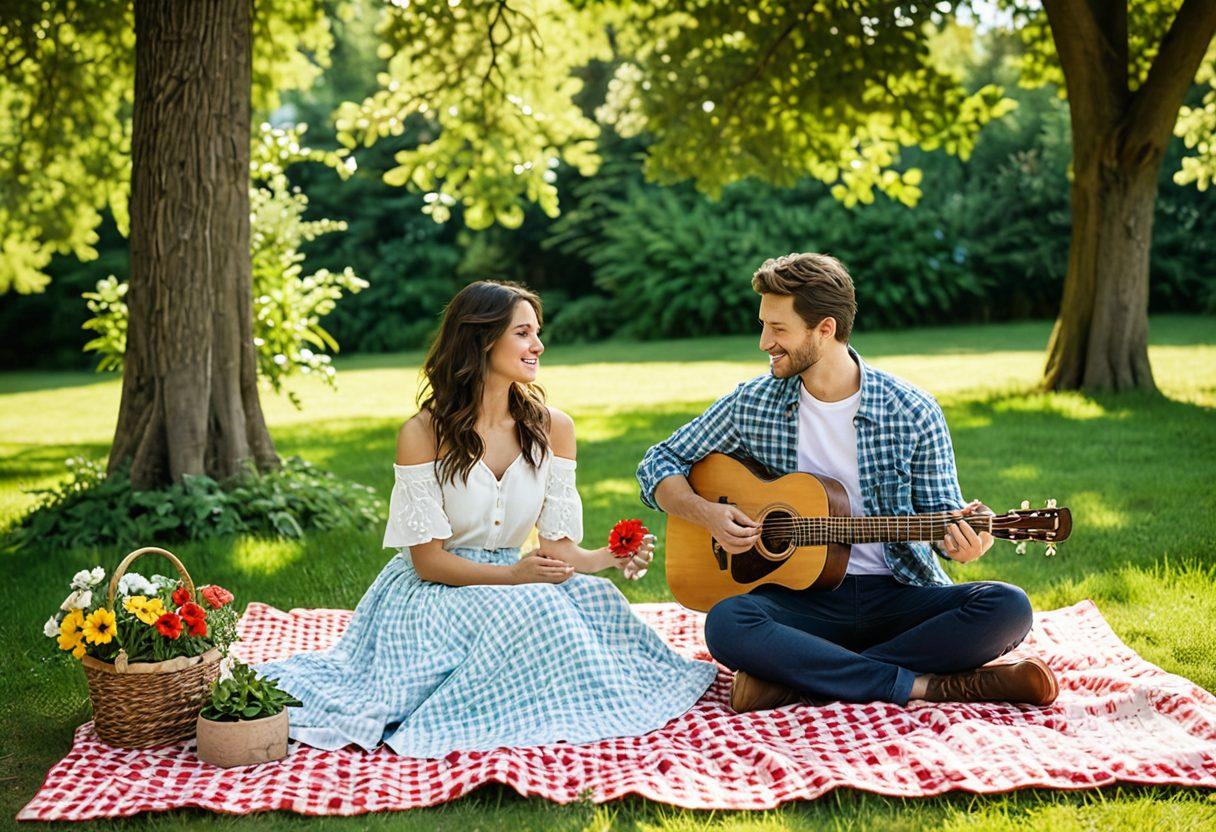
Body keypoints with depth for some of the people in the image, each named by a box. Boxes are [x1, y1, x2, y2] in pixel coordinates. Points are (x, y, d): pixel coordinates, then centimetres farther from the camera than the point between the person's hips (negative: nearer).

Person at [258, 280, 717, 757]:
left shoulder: (552, 429, 2)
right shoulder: (423, 434, -11)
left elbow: (556, 545, 0)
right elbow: (428, 559, -11)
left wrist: (612, 557, -22)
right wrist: (513, 575, -24)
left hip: (512, 585, 4)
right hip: (434, 591, -4)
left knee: (595, 596, -26)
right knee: (532, 607, -33)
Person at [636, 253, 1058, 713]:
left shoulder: (913, 413, -2)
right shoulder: (751, 405, 2)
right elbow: (659, 465, 11)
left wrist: (959, 538, -19)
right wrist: (707, 513, -8)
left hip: (898, 595, 1)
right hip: (804, 598, 0)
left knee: (1008, 608, -27)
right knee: (726, 623, -33)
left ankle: (794, 679, -27)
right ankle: (928, 686, -28)